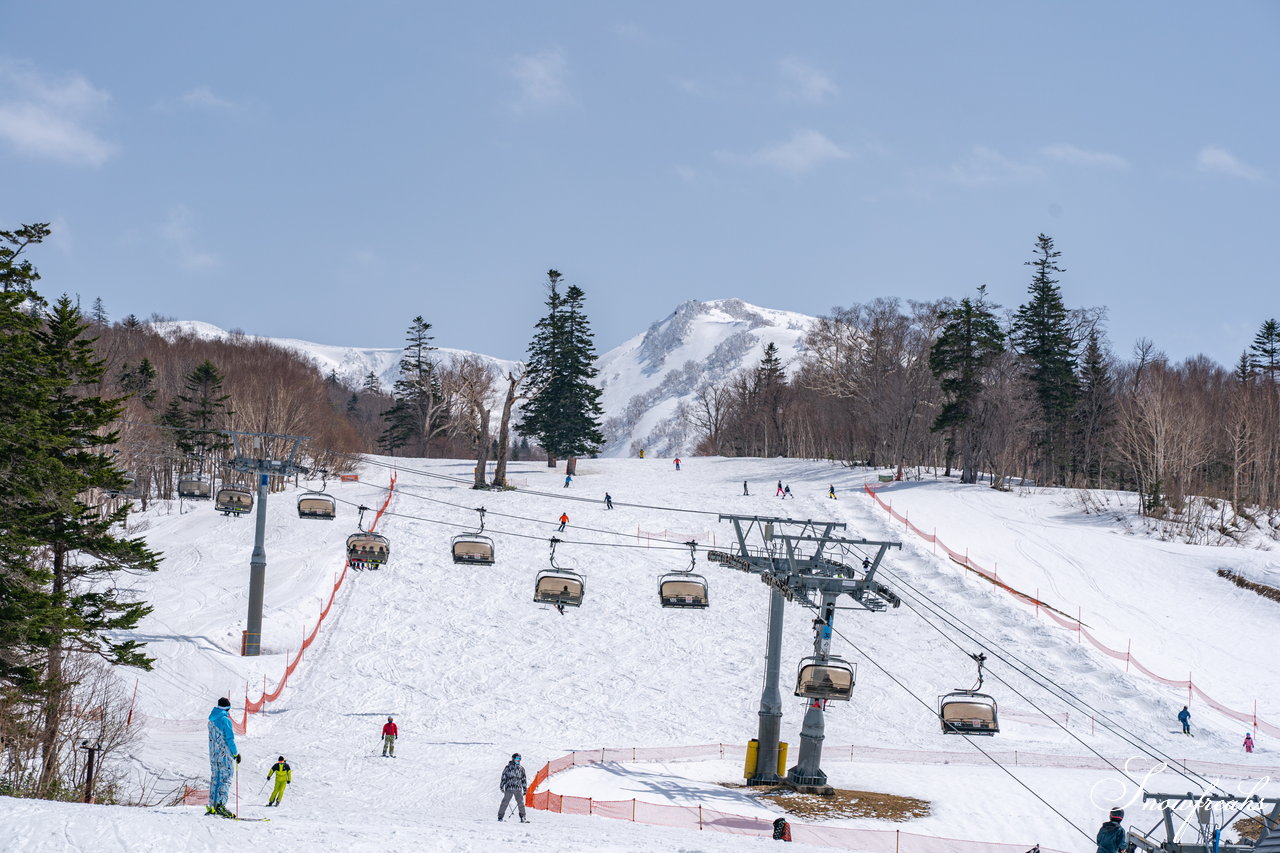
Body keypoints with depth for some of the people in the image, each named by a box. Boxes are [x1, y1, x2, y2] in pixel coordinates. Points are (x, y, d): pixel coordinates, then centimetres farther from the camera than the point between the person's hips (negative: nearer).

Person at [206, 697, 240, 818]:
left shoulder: (211, 721, 10)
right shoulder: (225, 720, -14)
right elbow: (229, 739, -15)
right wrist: (236, 753, -6)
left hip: (213, 755, 8)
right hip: (225, 755, -8)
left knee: (215, 779, 11)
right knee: (225, 779, -7)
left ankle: (212, 806, 11)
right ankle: (221, 805, -18)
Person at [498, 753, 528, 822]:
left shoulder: (521, 769, 15)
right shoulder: (508, 767, 3)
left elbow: (524, 779, 20)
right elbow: (503, 777, 4)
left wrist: (525, 788, 16)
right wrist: (501, 786, -1)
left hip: (518, 789, 3)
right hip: (509, 788, -3)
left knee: (521, 803, -2)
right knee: (505, 802, -3)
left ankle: (523, 818, 4)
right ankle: (500, 816, 4)